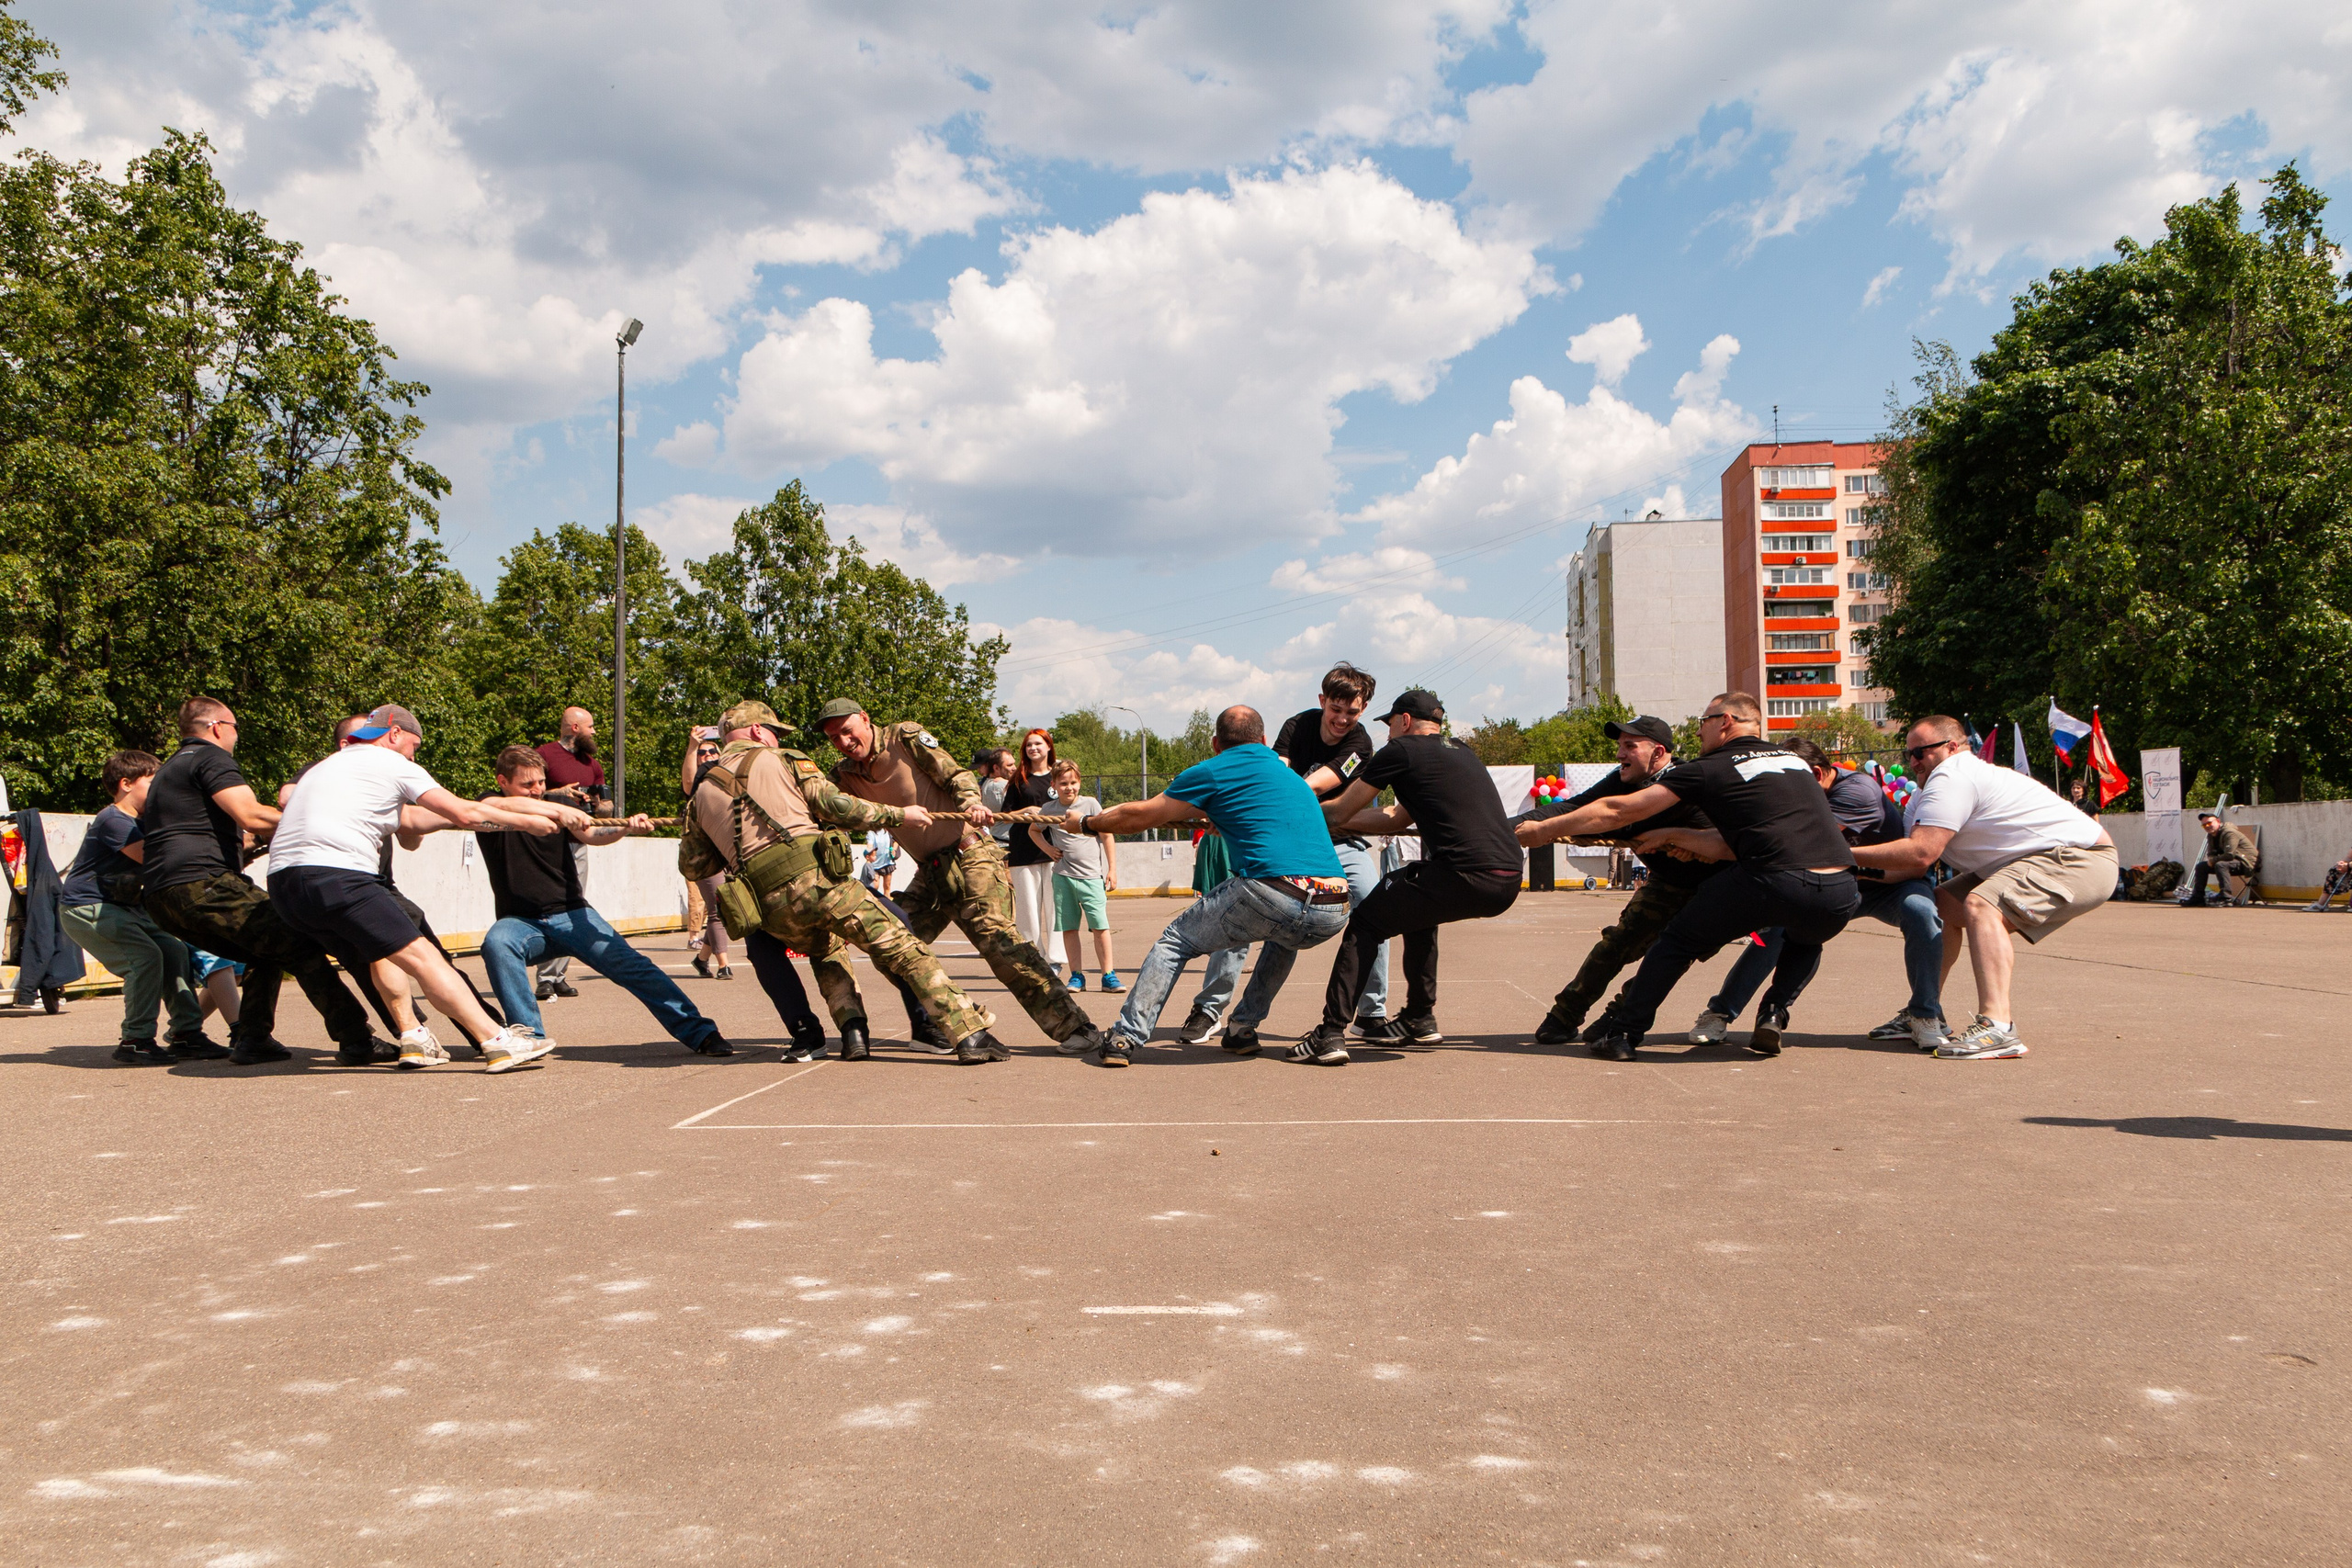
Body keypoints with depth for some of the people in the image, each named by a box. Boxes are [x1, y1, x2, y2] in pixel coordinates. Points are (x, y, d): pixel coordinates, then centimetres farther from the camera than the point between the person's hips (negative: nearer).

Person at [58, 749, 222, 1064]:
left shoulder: (138, 822, 14)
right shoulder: (112, 820, -18)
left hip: (121, 907, 10)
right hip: (86, 908, -10)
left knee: (174, 950, -1)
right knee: (145, 956, -23)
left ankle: (186, 1034, 1)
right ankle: (136, 1042, -15)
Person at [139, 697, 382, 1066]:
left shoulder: (169, 769, 30)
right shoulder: (210, 757, -1)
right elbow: (250, 815, -15)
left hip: (160, 898, 10)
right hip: (203, 884, -10)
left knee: (266, 953, 22)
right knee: (300, 947, -11)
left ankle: (251, 1039, 11)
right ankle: (357, 1040, -19)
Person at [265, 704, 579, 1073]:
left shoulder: (329, 765, 31)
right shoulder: (391, 763, 7)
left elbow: (408, 821, 34)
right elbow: (465, 815, 5)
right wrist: (525, 821, 17)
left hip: (282, 880, 9)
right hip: (335, 875, -9)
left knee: (380, 952, 26)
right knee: (422, 956, -11)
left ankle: (413, 1037, 16)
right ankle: (497, 1042, -17)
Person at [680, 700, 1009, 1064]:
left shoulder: (702, 792, 23)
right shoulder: (781, 761, 11)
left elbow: (691, 865, 26)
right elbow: (837, 806, 2)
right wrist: (898, 815, 12)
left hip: (770, 907, 4)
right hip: (816, 878, -4)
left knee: (824, 951, 34)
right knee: (901, 948, -1)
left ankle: (852, 1031, 14)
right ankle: (971, 1035, -9)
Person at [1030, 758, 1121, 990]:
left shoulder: (1090, 804, -2)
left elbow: (1107, 835, 3)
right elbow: (1033, 830, 24)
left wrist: (1112, 869, 1)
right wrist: (1048, 848, 7)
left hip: (1090, 875, -2)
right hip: (1062, 876, 2)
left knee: (1100, 927, -7)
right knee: (1068, 928, 4)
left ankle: (1109, 975, 0)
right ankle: (1077, 976, 13)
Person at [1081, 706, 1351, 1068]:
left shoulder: (1213, 772, 11)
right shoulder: (1292, 776, 30)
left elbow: (1139, 816, 19)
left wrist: (1087, 823, 36)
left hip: (1270, 897, -5)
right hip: (1333, 915, 5)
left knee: (1175, 940, 17)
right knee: (1284, 936, 40)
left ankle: (1126, 1038, 12)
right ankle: (1243, 1029, 32)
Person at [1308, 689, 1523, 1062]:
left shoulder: (1401, 751, 5)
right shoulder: (1462, 752, 27)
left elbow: (1339, 811, 11)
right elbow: (1398, 818, 32)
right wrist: (1336, 818, 36)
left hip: (1467, 876, -8)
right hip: (1508, 882, 8)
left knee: (1365, 923, 7)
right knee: (1416, 906, 32)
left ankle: (1332, 1034, -1)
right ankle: (1420, 1021, 33)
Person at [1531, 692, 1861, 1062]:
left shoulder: (1709, 770, 12)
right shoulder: (1794, 760, 26)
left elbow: (1616, 811, 15)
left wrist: (1544, 829, 24)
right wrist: (1674, 836, 36)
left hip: (1776, 884, -4)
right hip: (1842, 895, 5)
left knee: (1679, 938, 17)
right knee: (1804, 941, 38)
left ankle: (1621, 1032, 17)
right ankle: (1774, 1015, 15)